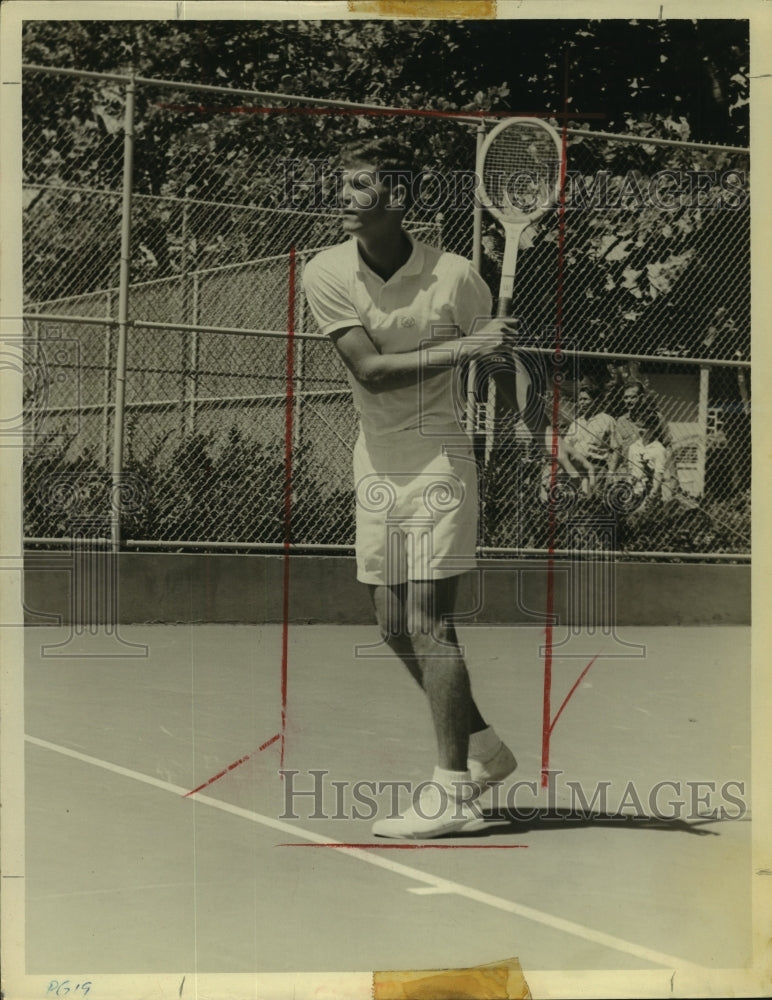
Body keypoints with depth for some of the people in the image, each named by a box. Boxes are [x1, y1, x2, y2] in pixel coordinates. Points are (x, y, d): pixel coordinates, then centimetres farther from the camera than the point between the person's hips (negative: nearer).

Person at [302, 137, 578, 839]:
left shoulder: (455, 276, -9)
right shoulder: (326, 274, -3)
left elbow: (504, 364, 3)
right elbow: (371, 370, -13)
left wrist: (547, 433, -10)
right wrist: (464, 347, -21)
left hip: (440, 459, -5)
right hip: (375, 466, 5)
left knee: (428, 623, -10)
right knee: (395, 630, 9)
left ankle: (450, 792, -1)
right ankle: (486, 749, 28)